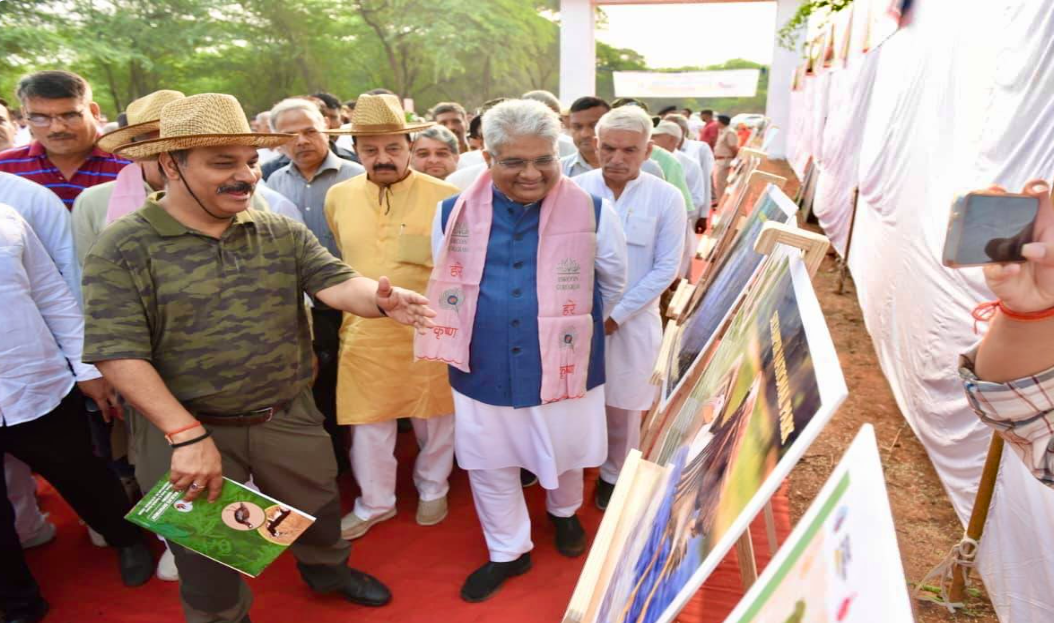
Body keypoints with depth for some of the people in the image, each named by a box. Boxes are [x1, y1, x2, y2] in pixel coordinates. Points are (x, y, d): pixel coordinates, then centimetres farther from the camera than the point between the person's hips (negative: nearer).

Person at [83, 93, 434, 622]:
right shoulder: (123, 248, -13)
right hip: (185, 425, -3)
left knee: (318, 510, 25)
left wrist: (381, 299, -40)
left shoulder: (284, 233, -3)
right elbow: (118, 354, -18)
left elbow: (338, 284, -16)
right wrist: (187, 434, -24)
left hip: (289, 417, 4)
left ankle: (328, 572, 56)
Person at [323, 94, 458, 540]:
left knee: (434, 418, 15)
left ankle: (432, 490, 40)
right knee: (367, 423, 13)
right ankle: (374, 502, 35)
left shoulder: (445, 197, -8)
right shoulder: (338, 197, 3)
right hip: (364, 333, 3)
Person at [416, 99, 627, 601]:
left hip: (564, 367, -1)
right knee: (489, 466, 16)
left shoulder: (592, 212, -11)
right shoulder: (453, 214, -7)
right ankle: (507, 552, 42)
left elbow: (613, 283, 7)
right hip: (483, 371, 2)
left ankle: (564, 513, 56)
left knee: (564, 453, 21)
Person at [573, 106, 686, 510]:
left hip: (632, 318, -1)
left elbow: (666, 268, -7)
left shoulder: (667, 198, -7)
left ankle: (613, 475, 35)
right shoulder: (575, 190, -5)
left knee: (623, 405, 11)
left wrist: (616, 314, -12)